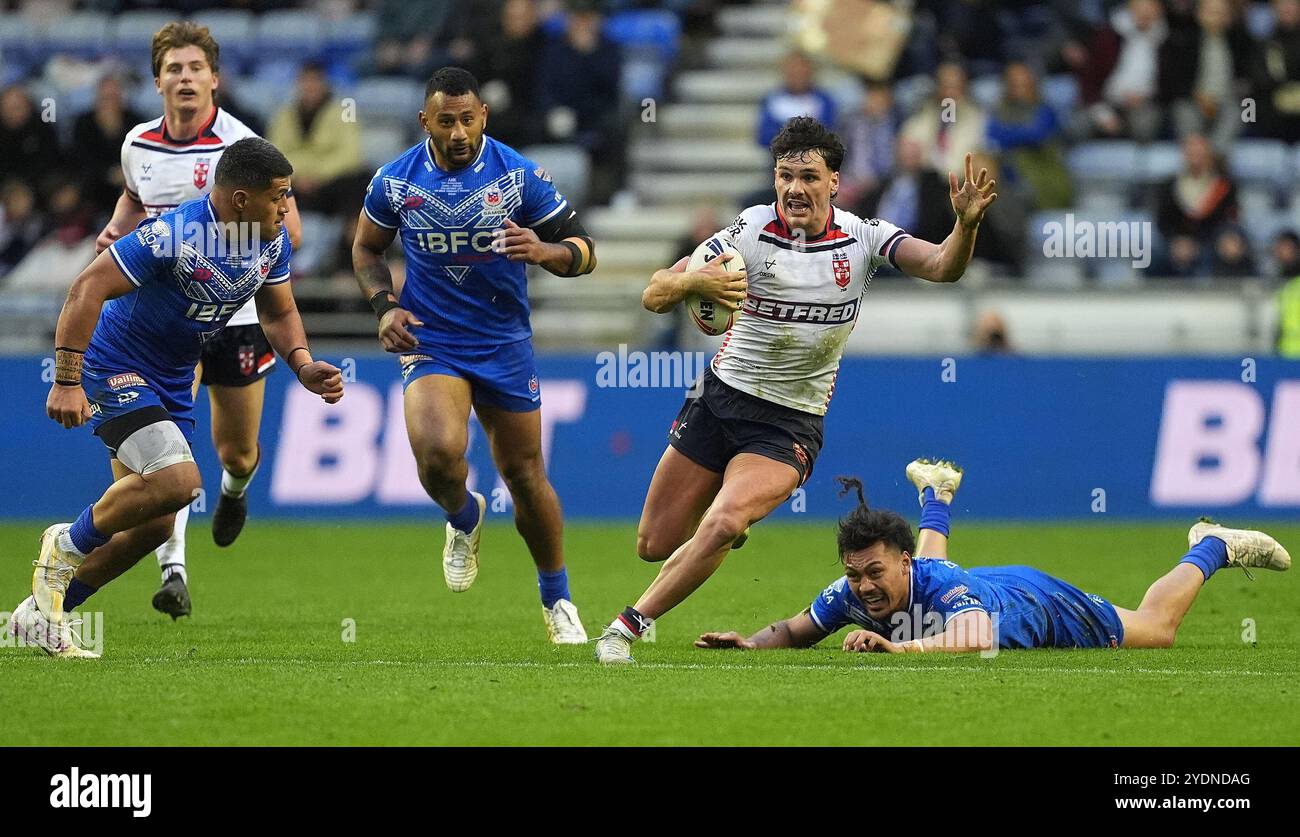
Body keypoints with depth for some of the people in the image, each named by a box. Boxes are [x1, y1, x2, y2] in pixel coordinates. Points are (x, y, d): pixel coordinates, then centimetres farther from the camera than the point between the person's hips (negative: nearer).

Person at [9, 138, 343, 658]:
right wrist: (67, 381, -30)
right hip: (115, 368, -9)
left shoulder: (272, 242, -4)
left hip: (173, 382, 9)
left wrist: (304, 365, -8)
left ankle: (41, 615, 21)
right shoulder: (172, 236, -28)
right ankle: (67, 546, -3)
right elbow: (87, 289, -27)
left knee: (153, 525, 7)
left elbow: (278, 312, 12)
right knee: (178, 480, -27)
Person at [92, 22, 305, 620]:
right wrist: (116, 231, 4)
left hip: (237, 312, -2)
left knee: (236, 451, 12)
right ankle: (173, 570, -18)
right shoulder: (138, 144, 0)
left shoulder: (241, 146, -15)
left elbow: (289, 231, -16)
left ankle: (235, 486, 51)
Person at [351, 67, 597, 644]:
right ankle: (464, 520, 11)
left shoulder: (520, 176, -9)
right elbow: (366, 247, 13)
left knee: (525, 476, 6)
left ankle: (556, 596, 29)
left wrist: (546, 250, -27)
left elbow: (583, 250, -5)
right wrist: (385, 305, -5)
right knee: (437, 451, -26)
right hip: (430, 343, 0)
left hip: (505, 345, 0)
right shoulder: (396, 180, -5)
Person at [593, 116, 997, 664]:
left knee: (722, 526, -26)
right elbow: (653, 296, -14)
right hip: (720, 397, 1)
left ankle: (629, 627, -10)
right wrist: (693, 281, -37)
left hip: (792, 427, -1)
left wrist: (967, 224, -39)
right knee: (654, 545, 6)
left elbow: (942, 267, -18)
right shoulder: (751, 232, -10)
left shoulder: (862, 238, -6)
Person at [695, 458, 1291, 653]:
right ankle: (935, 496, 72)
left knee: (1155, 629, 18)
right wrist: (751, 642, -37)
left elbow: (980, 638, -66)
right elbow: (797, 631, -16)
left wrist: (897, 646, -76)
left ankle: (1211, 549, 43)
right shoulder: (853, 592, -33)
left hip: (1040, 605, -6)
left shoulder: (936, 586, -48)